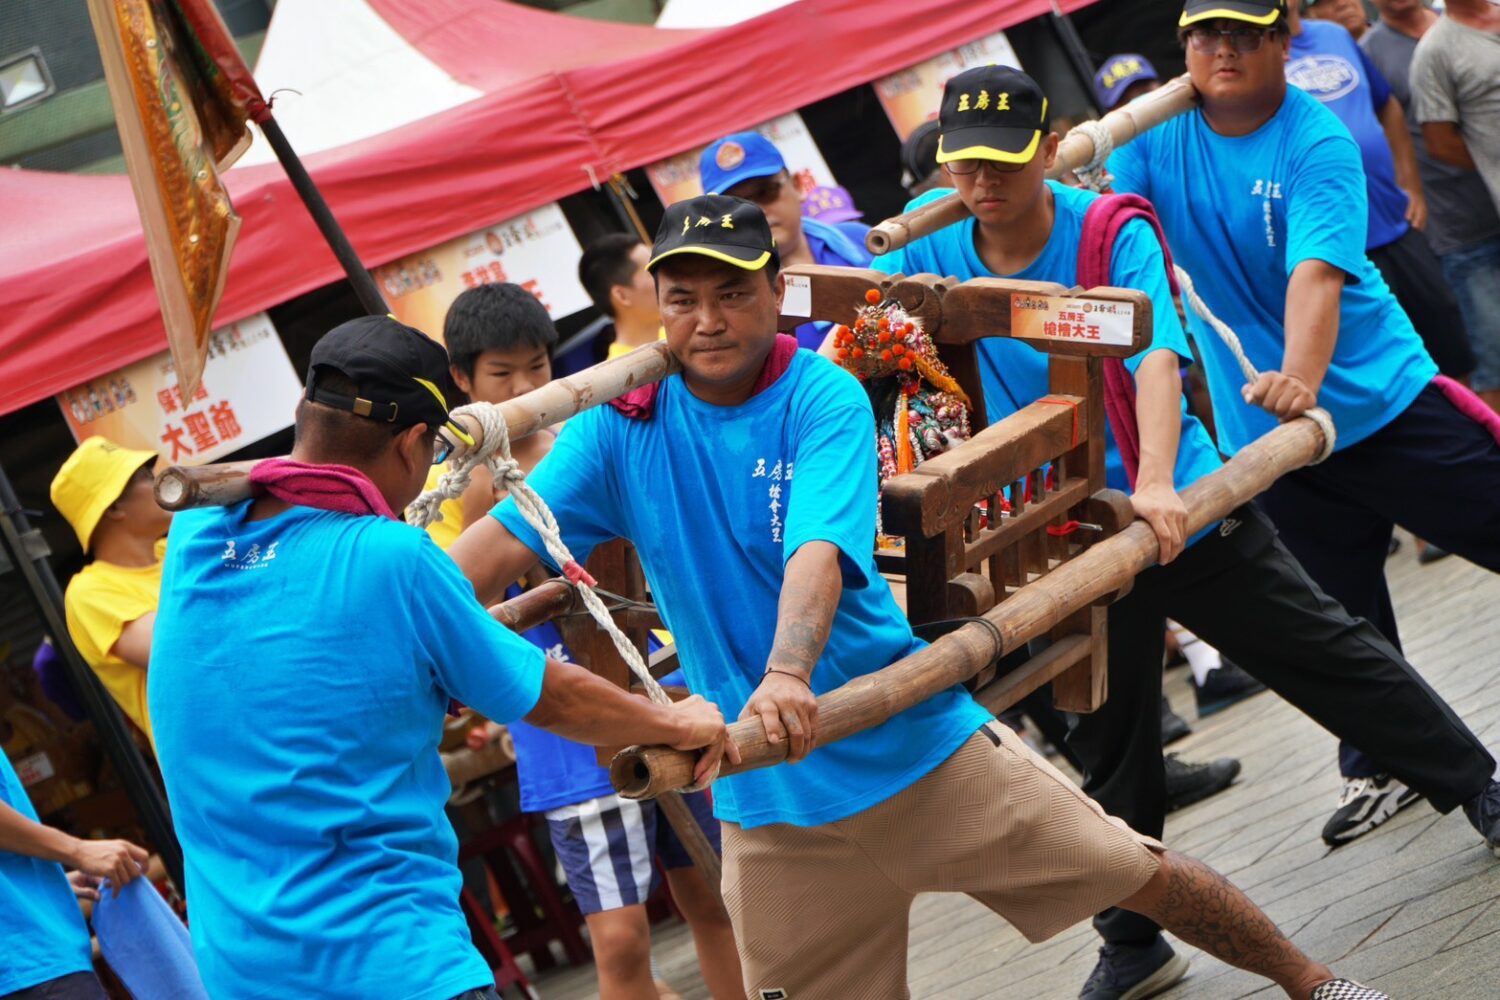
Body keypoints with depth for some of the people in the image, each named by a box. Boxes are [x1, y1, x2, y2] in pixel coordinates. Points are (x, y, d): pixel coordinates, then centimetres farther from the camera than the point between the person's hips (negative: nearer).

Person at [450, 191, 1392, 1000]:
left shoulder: (825, 398, -11)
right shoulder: (622, 430, -2)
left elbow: (821, 552, -27)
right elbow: (504, 541, -11)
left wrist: (788, 675, -45)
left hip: (922, 741, -2)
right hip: (771, 801, 2)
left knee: (1139, 874, 6)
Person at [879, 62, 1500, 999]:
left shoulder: (1112, 233, -17)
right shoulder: (936, 250, -7)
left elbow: (1156, 357, -29)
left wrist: (1157, 482, -45)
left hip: (1185, 509, -3)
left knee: (1328, 656, 7)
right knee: (1109, 748, 12)